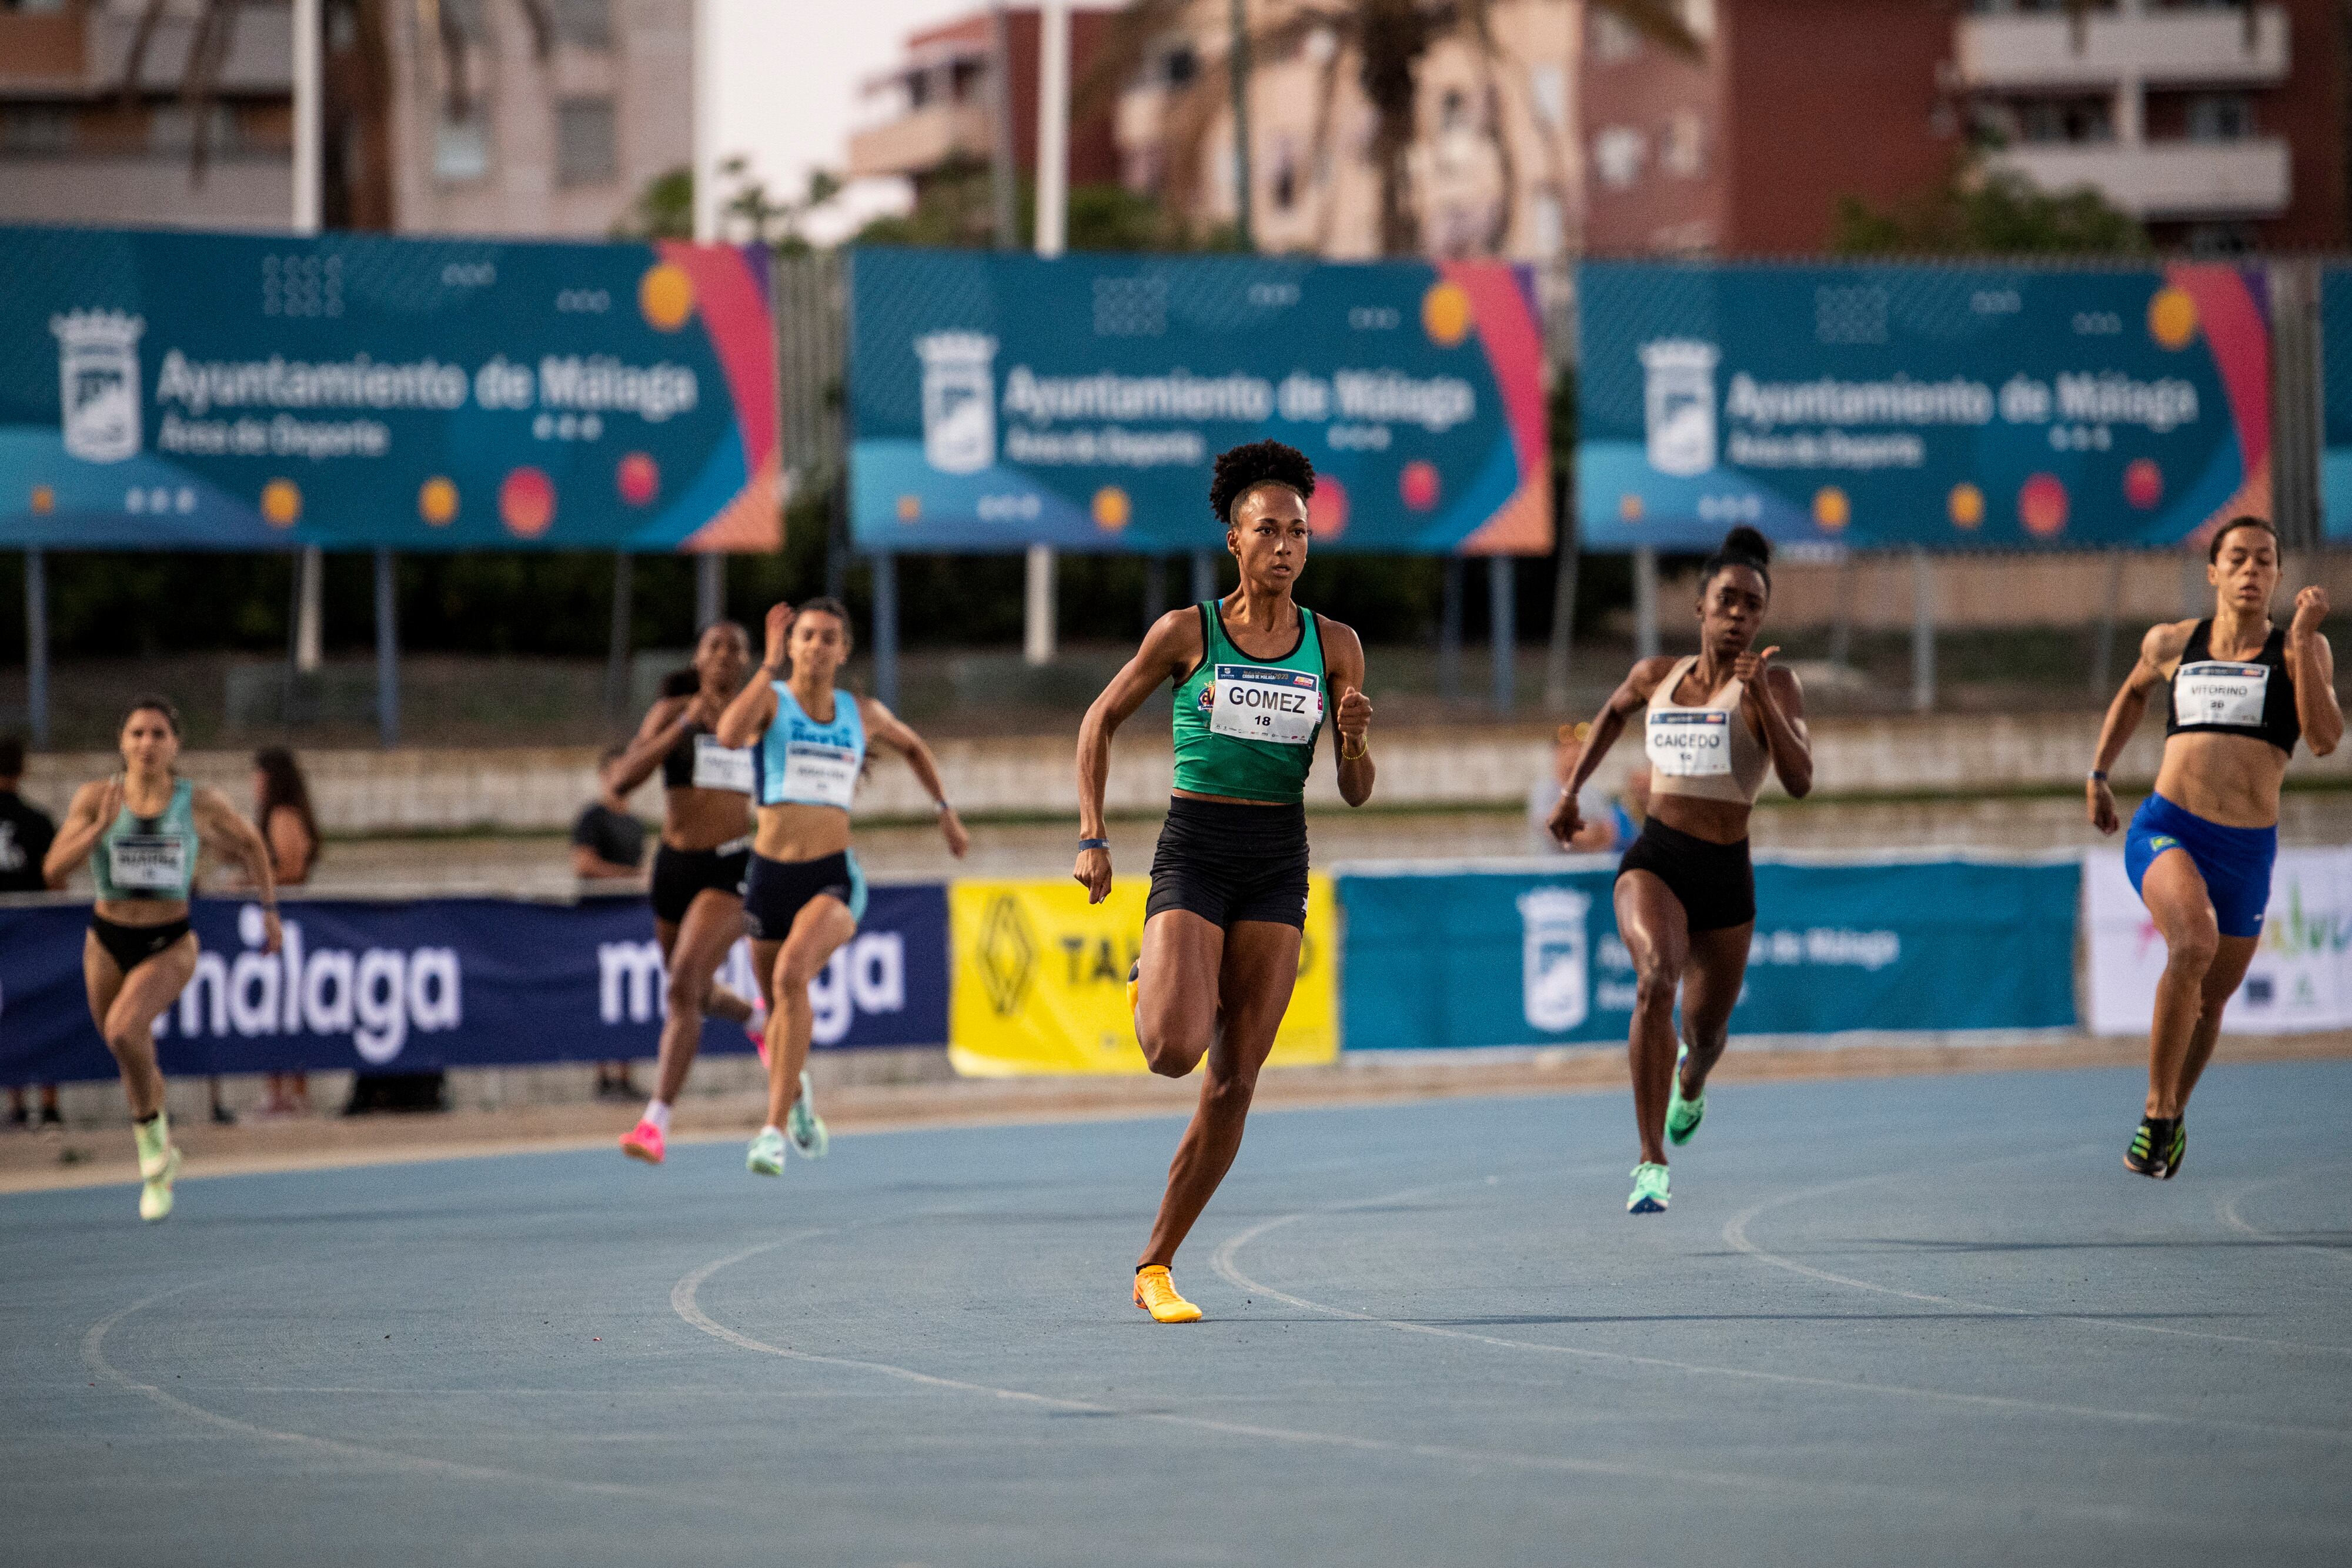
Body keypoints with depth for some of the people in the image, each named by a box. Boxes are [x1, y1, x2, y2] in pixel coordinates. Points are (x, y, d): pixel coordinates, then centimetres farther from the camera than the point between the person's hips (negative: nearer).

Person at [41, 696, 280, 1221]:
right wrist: (101, 826, -26)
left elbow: (251, 845, 13)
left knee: (124, 1028, -30)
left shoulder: (201, 804, -7)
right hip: (108, 941, 3)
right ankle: (161, 1160, 42)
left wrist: (269, 907, 12)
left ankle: (149, 1122, -5)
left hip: (170, 943, -3)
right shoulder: (95, 798, -8)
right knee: (133, 1060, 16)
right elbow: (54, 869, -15)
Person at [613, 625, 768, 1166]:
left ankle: (656, 1124, -25)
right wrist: (684, 724, -25)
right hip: (675, 868, 2)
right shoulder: (670, 712, -2)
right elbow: (627, 776, -18)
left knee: (684, 986, -22)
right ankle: (760, 1022, 59)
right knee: (703, 996, 22)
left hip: (731, 871, -2)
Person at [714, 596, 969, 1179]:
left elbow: (913, 747, 30)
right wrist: (771, 664, -25)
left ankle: (775, 1130, -30)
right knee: (780, 1010, 14)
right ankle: (797, 1100, 50)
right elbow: (729, 734, -26)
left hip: (834, 878, -1)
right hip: (771, 874, 1)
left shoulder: (864, 714, 8)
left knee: (792, 975, -30)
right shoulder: (771, 698, -1)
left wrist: (946, 811, 28)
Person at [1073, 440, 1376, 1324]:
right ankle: (1152, 981, 16)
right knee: (1176, 1051, -22)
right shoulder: (1186, 633, -4)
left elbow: (1356, 793, 4)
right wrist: (1092, 837, -1)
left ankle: (1155, 1267, 9)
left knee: (1234, 1082, -2)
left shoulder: (1334, 647, 3)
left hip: (1278, 866, 3)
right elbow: (1101, 722, 7)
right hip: (1194, 854, -3)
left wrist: (1355, 743, -18)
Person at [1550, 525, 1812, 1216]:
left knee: (1704, 1031, 13)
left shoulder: (1773, 684, -4)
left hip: (1726, 875, 0)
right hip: (1655, 860, 0)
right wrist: (1571, 793, 26)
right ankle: (1652, 1163, -31)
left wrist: (1760, 697, -27)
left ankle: (1690, 1084, 56)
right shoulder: (1656, 677, 6)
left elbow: (1799, 781, -18)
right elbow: (1613, 715, 30)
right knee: (1655, 980, -30)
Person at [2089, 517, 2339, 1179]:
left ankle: (2173, 1112, 47)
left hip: (2246, 851, 2)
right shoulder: (2171, 644, 8)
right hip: (2166, 831, -2)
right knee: (2194, 943, -32)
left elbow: (2324, 740, -14)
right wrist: (2098, 774, 28)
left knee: (2212, 997, 17)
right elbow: (2134, 693, 31)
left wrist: (2303, 640, -19)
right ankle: (2158, 1111, -22)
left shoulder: (2300, 651, 2)